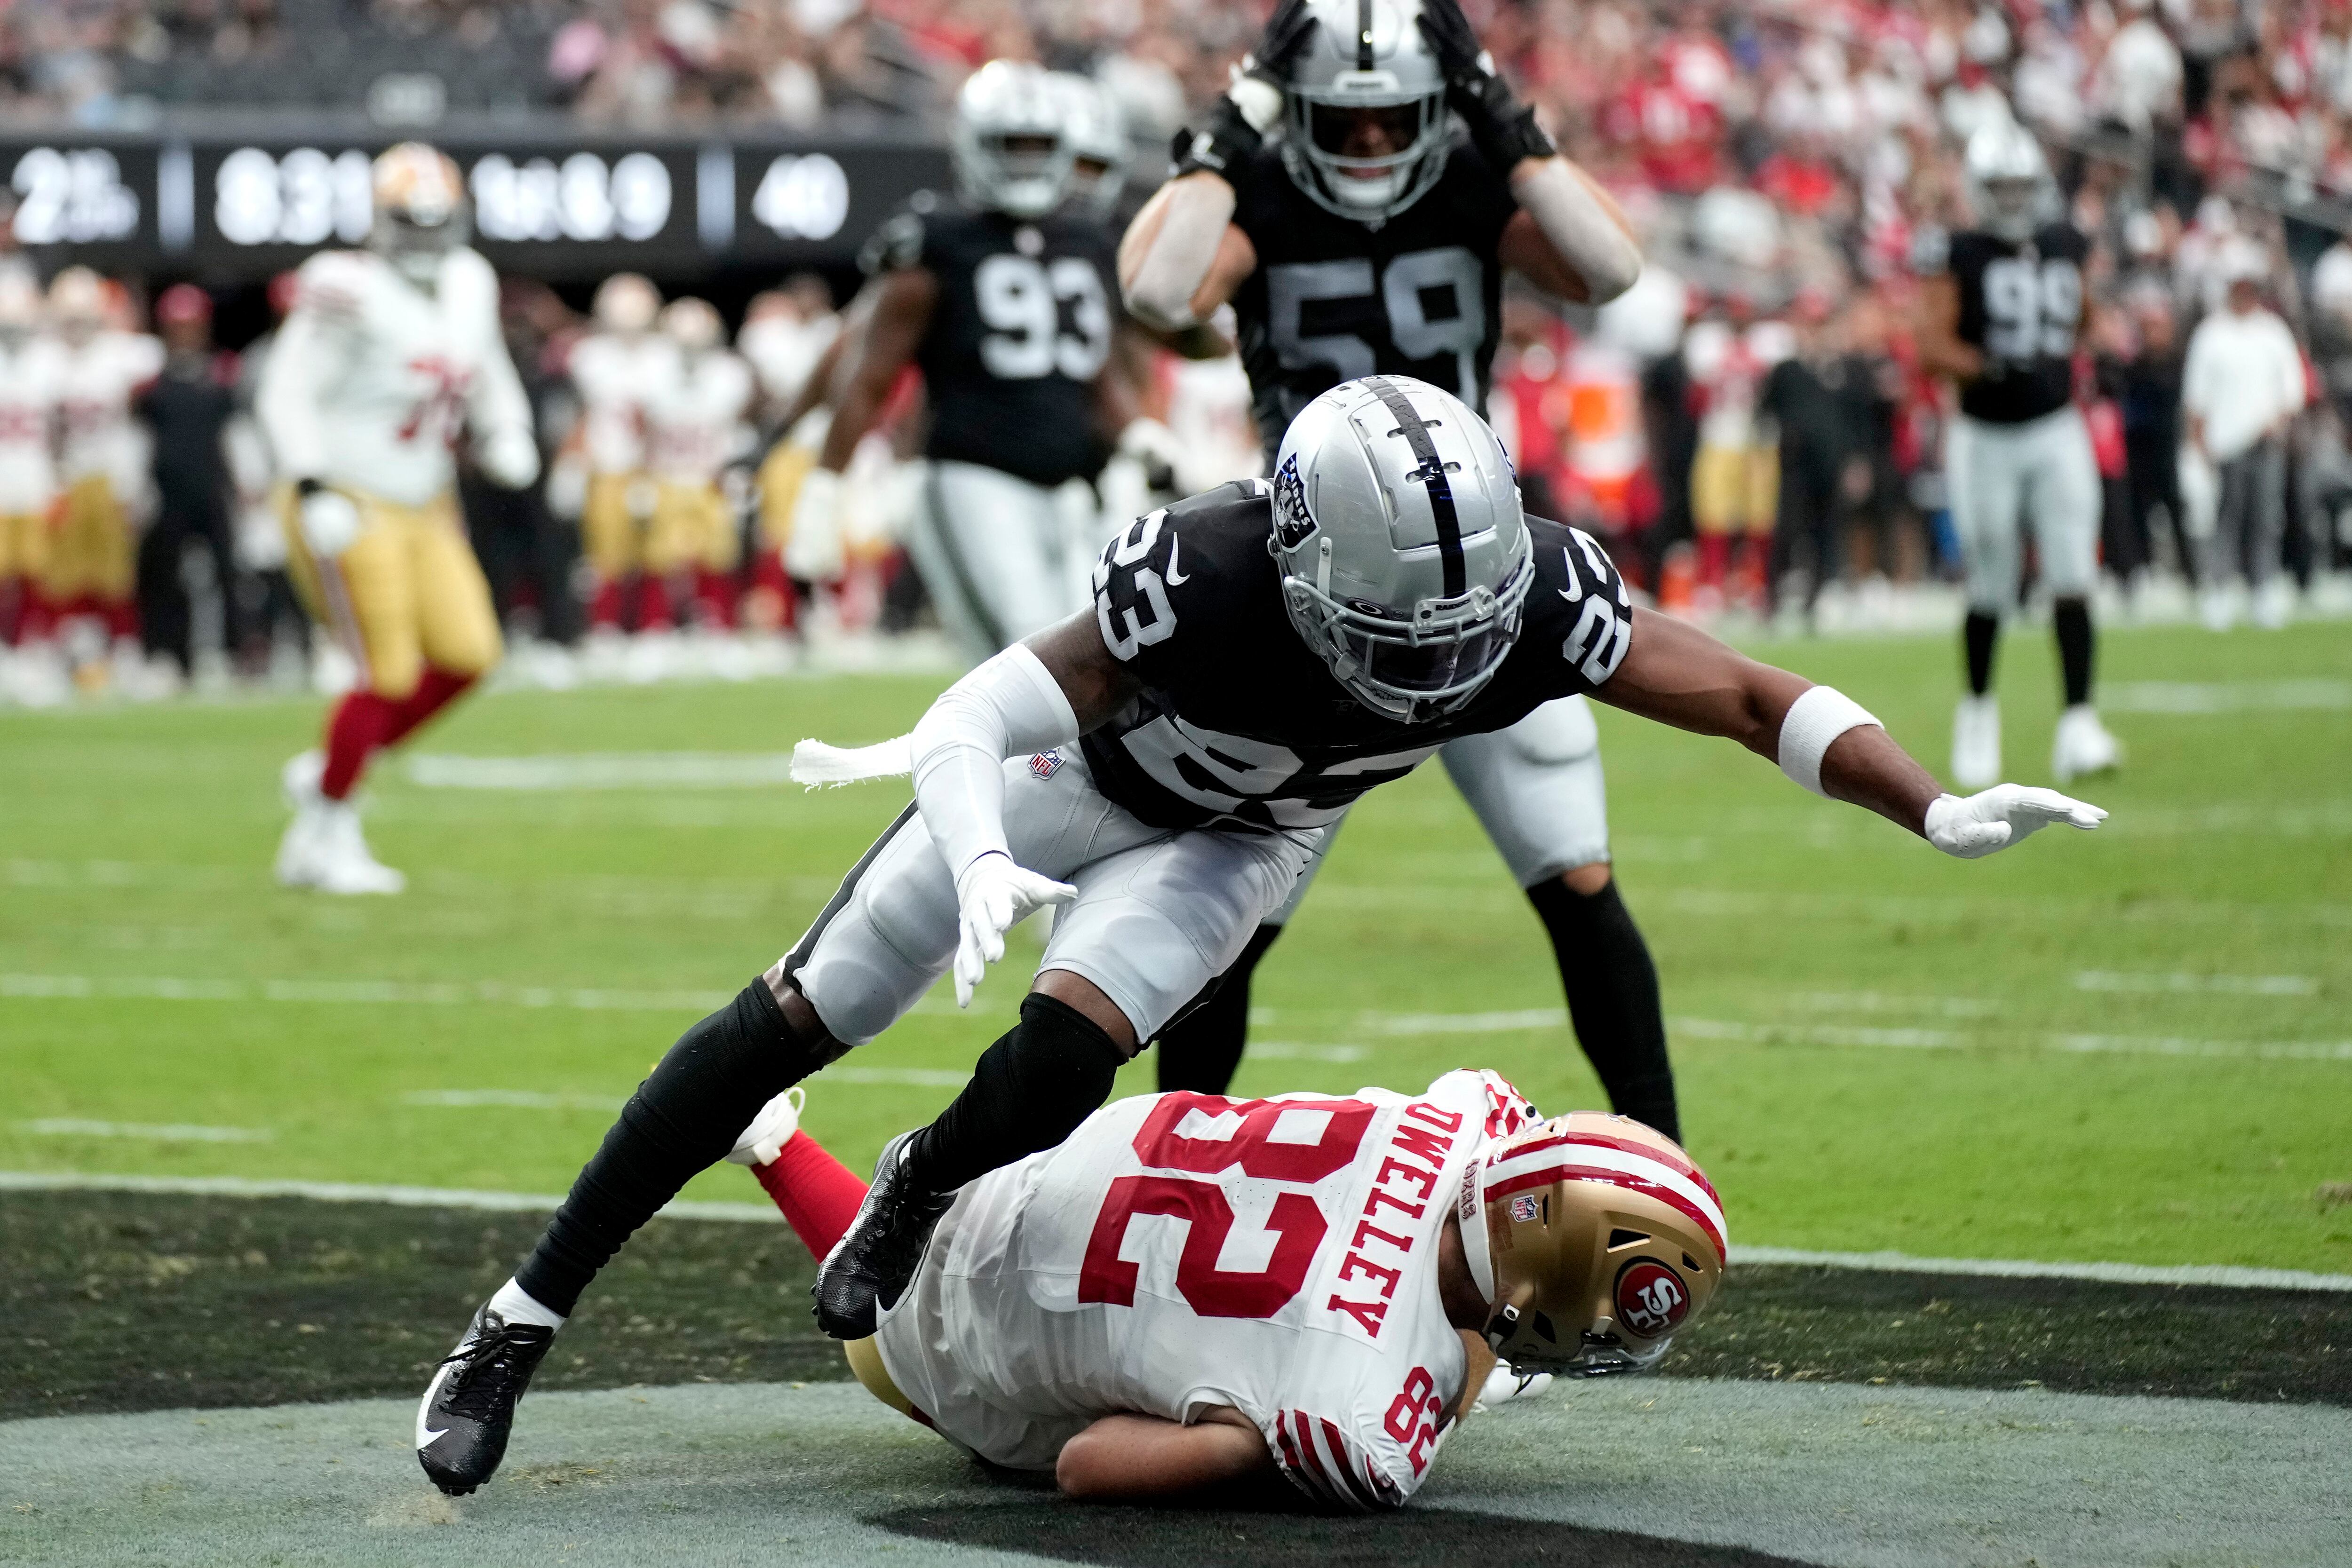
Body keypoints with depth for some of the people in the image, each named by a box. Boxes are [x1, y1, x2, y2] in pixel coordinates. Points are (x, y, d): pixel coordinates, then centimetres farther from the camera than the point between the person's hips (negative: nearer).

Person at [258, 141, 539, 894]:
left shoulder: (468, 286, 6)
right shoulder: (352, 292, -18)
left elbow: (487, 376, 23)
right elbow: (289, 393, -18)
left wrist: (505, 436, 5)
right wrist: (312, 491, -26)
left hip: (425, 508, 8)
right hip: (350, 509, -8)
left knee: (467, 655, -3)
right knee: (391, 676, -10)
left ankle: (327, 769, 14)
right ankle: (323, 838, 6)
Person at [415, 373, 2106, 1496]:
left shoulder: (1531, 593, -34)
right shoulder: (1209, 576, -43)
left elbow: (1750, 697, -26)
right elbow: (983, 718, -38)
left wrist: (1938, 812, -36)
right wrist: (981, 865, -58)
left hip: (1236, 836, 2)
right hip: (1078, 765, -2)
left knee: (1060, 1065, -20)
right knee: (809, 1014, -3)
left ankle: (915, 1193, 18)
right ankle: (520, 1322, 6)